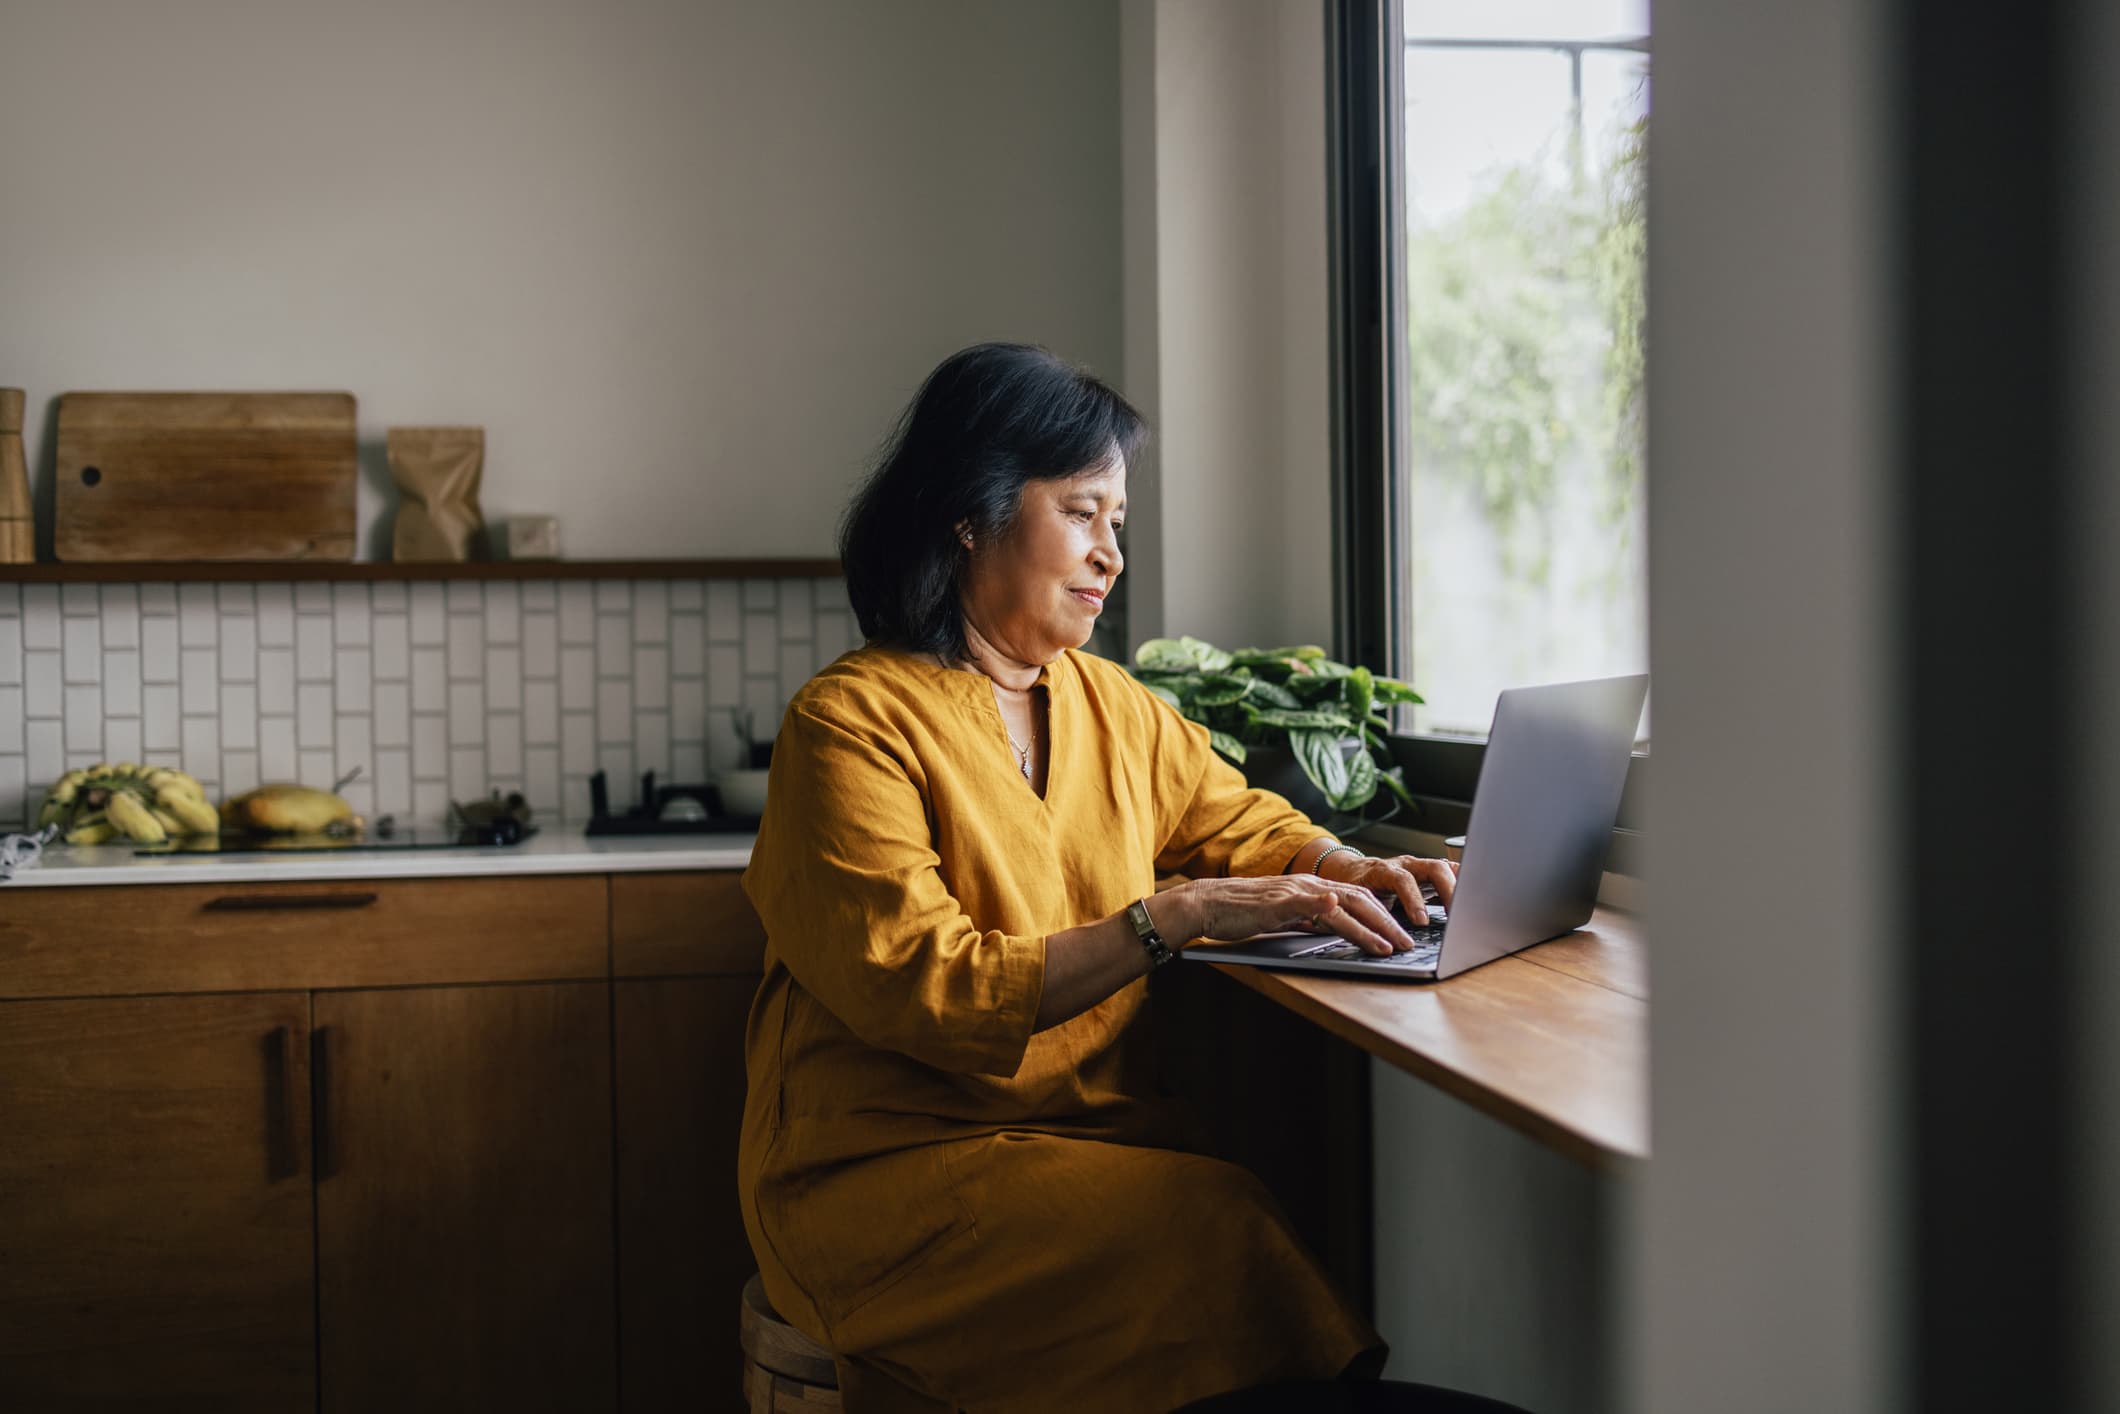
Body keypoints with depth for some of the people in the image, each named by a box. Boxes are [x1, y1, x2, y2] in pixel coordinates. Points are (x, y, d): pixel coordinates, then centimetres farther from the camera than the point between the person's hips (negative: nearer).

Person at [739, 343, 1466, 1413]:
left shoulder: (1111, 705, 13)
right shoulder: (854, 723, -8)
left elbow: (1239, 822, 26)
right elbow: (920, 992, -17)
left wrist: (1348, 871, 3)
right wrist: (1177, 917, -21)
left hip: (1096, 1137, 5)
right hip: (889, 1166, -5)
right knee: (1217, 1228, -28)